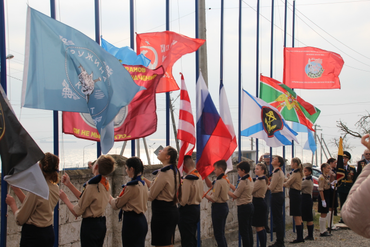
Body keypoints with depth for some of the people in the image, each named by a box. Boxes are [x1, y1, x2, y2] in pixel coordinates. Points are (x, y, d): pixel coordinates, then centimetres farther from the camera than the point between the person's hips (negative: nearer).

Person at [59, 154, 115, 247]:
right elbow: (83, 198, 11)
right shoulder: (105, 183, 3)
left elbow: (76, 212, -13)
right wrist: (69, 184, 13)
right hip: (101, 223, 9)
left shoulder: (92, 186, -20)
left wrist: (65, 198, 2)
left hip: (90, 225, -8)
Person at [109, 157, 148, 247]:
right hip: (142, 220, 9)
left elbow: (116, 205, -9)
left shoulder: (131, 186, -17)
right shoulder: (143, 184, 8)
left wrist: (108, 197, 9)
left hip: (131, 220, -9)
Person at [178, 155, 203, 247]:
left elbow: (183, 201, -22)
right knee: (192, 238, 18)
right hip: (197, 208, 9)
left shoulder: (187, 179, -22)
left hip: (187, 210, -9)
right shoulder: (199, 176, 6)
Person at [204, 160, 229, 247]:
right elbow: (210, 185, 19)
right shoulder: (226, 180, 8)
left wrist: (205, 195, -5)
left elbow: (213, 199, -20)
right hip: (224, 206, 10)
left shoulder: (219, 182, -21)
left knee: (218, 233, -3)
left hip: (218, 207, -10)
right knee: (221, 233, 17)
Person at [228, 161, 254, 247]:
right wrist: (229, 184, 11)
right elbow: (238, 190, 12)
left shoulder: (243, 182, -20)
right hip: (250, 205, 10)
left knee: (243, 231, -3)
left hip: (243, 208, -10)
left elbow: (234, 196, -15)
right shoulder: (250, 179, 8)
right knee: (249, 229, 17)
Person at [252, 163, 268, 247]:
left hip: (258, 203, -10)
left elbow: (250, 191, -19)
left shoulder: (259, 181, -18)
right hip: (261, 202, 10)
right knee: (262, 227, 13)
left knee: (258, 227, -7)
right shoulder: (264, 179, 13)